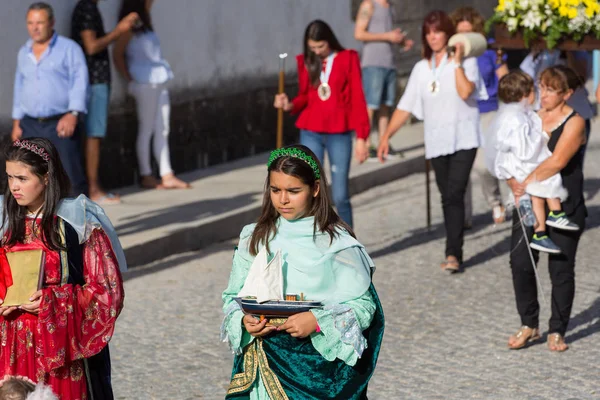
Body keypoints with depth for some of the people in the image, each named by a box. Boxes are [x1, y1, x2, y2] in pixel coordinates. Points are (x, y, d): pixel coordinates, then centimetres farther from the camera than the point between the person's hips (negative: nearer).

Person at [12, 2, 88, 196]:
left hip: (61, 124, -5)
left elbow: (80, 82, -9)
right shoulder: (24, 53, 16)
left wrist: (73, 114, -21)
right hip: (31, 126, 5)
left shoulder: (69, 48, -1)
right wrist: (16, 122, 16)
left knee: (71, 175, -6)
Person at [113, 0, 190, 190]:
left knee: (162, 130, 7)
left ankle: (167, 176, 9)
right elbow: (117, 54, -11)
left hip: (159, 81, 8)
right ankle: (146, 176, 5)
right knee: (146, 130, -1)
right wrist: (130, 78, -8)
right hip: (145, 83, -8)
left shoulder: (144, 23, 16)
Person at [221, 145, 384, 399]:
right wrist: (245, 321, -7)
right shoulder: (254, 239, 10)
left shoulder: (336, 243, -1)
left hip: (319, 353, -2)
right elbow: (233, 297, 14)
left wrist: (317, 321, -17)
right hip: (263, 351, 3)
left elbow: (364, 305, -3)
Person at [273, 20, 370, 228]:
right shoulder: (306, 61, 8)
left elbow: (357, 99, -3)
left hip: (339, 135, -2)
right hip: (310, 134, 2)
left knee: (340, 196, -2)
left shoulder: (348, 59, -1)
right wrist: (290, 105, -7)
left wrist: (361, 136, -8)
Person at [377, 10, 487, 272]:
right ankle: (453, 252, 15)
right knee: (448, 198, 8)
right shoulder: (421, 69, 12)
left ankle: (453, 254, -19)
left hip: (463, 139, -5)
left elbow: (465, 92, -19)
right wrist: (387, 136, 4)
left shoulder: (467, 61, -1)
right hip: (436, 142, 5)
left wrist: (457, 62, -12)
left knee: (454, 195, -15)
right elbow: (406, 106, 11)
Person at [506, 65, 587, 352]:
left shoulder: (574, 122, -6)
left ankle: (557, 331, 14)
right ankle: (529, 325, 11)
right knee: (520, 262, -6)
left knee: (561, 269, 0)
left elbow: (557, 161, -18)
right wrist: (514, 184, -11)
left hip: (565, 207, -4)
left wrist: (527, 183, -18)